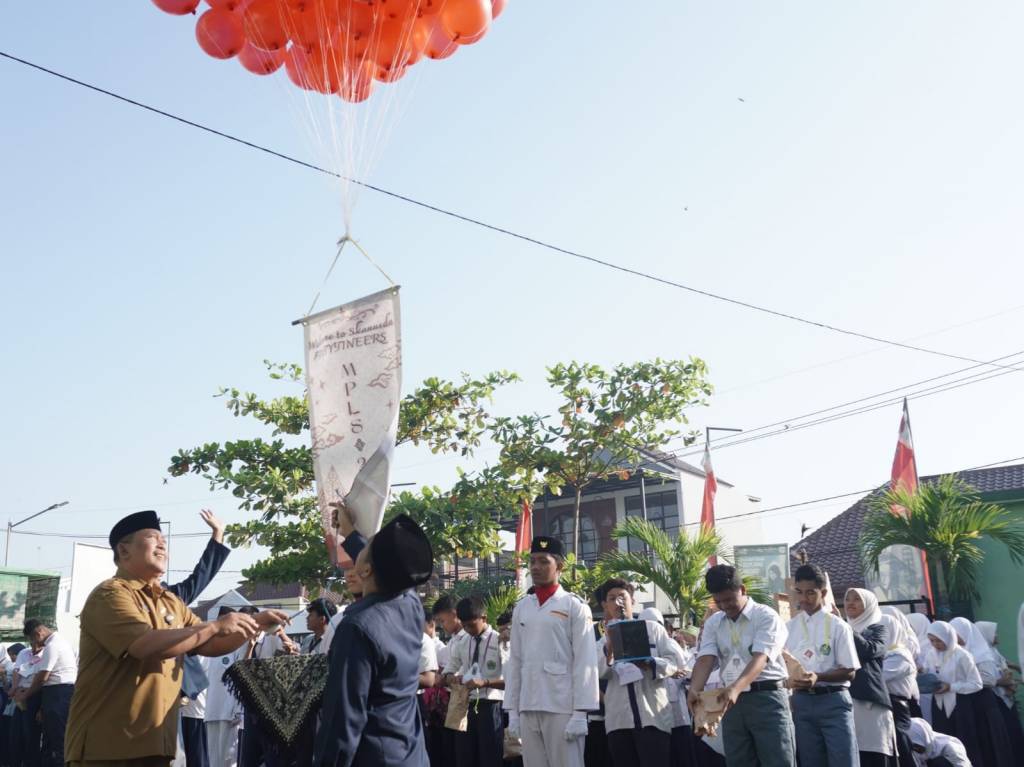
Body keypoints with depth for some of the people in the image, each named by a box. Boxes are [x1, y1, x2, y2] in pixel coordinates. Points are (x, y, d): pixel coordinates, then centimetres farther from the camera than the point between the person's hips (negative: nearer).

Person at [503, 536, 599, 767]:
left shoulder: (575, 607, -2)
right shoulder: (521, 608, 12)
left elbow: (585, 663, -6)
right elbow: (515, 661, 12)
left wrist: (580, 713, -11)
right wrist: (512, 710, 8)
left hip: (563, 709, -4)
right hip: (527, 709, 5)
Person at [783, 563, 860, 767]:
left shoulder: (837, 626, -4)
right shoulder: (789, 627, 7)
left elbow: (849, 672, -5)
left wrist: (818, 677, -19)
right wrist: (789, 680, -11)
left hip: (833, 701, -3)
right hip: (802, 702, 3)